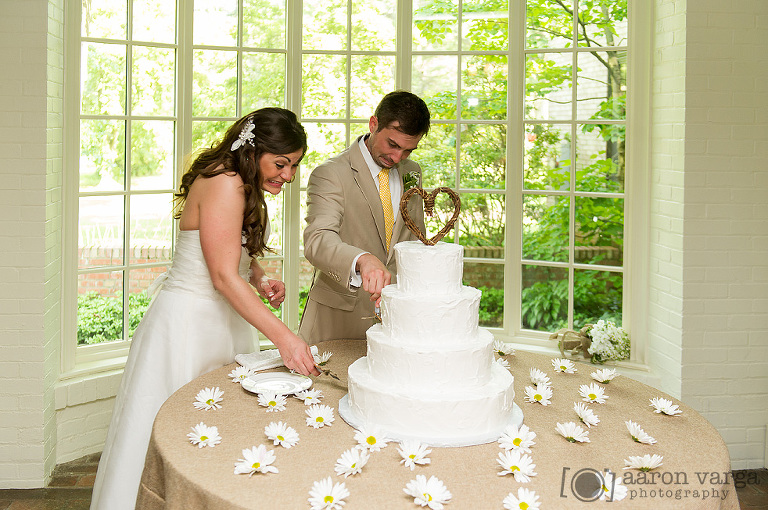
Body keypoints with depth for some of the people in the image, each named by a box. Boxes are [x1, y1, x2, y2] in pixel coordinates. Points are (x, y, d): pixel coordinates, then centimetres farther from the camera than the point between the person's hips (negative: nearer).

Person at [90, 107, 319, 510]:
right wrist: (283, 337, -28)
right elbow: (224, 277, -24)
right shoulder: (224, 183, -20)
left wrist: (260, 278, 2)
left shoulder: (244, 186, 11)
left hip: (221, 322, 9)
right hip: (190, 325, -9)